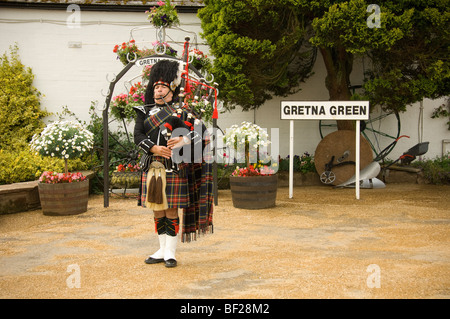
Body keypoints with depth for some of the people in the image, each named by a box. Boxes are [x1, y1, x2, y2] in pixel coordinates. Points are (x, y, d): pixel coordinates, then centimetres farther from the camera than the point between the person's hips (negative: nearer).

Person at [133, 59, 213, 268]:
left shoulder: (181, 111, 5)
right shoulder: (144, 112, 12)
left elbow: (202, 131, -4)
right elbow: (138, 137, -1)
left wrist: (183, 140, -21)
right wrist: (154, 149, -19)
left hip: (174, 168, -3)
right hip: (152, 168, 3)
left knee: (171, 211, -2)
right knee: (157, 211, 9)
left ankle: (170, 253, 6)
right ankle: (162, 250, 21)